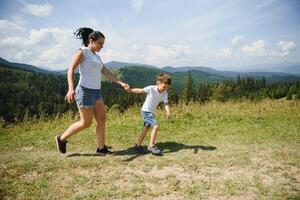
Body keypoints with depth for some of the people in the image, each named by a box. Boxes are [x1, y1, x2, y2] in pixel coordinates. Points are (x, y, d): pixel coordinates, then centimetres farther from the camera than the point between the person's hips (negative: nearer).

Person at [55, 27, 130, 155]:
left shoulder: (97, 57, 18)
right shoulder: (82, 52, -5)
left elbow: (107, 73, 13)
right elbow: (71, 69, -15)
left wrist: (121, 83, 3)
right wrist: (71, 88, -30)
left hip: (96, 92, 8)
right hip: (85, 91, -8)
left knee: (101, 119, 4)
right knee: (86, 123, 0)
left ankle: (101, 148, 13)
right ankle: (61, 138, 18)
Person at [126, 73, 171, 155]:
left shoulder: (165, 94, -6)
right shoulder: (151, 88, -18)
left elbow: (166, 103, -15)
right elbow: (140, 90, -16)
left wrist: (168, 111, -34)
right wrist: (130, 90, -29)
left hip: (152, 112, 8)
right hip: (146, 111, -8)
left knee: (146, 128, 17)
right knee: (156, 126, -21)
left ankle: (138, 145, 33)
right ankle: (151, 146, -11)